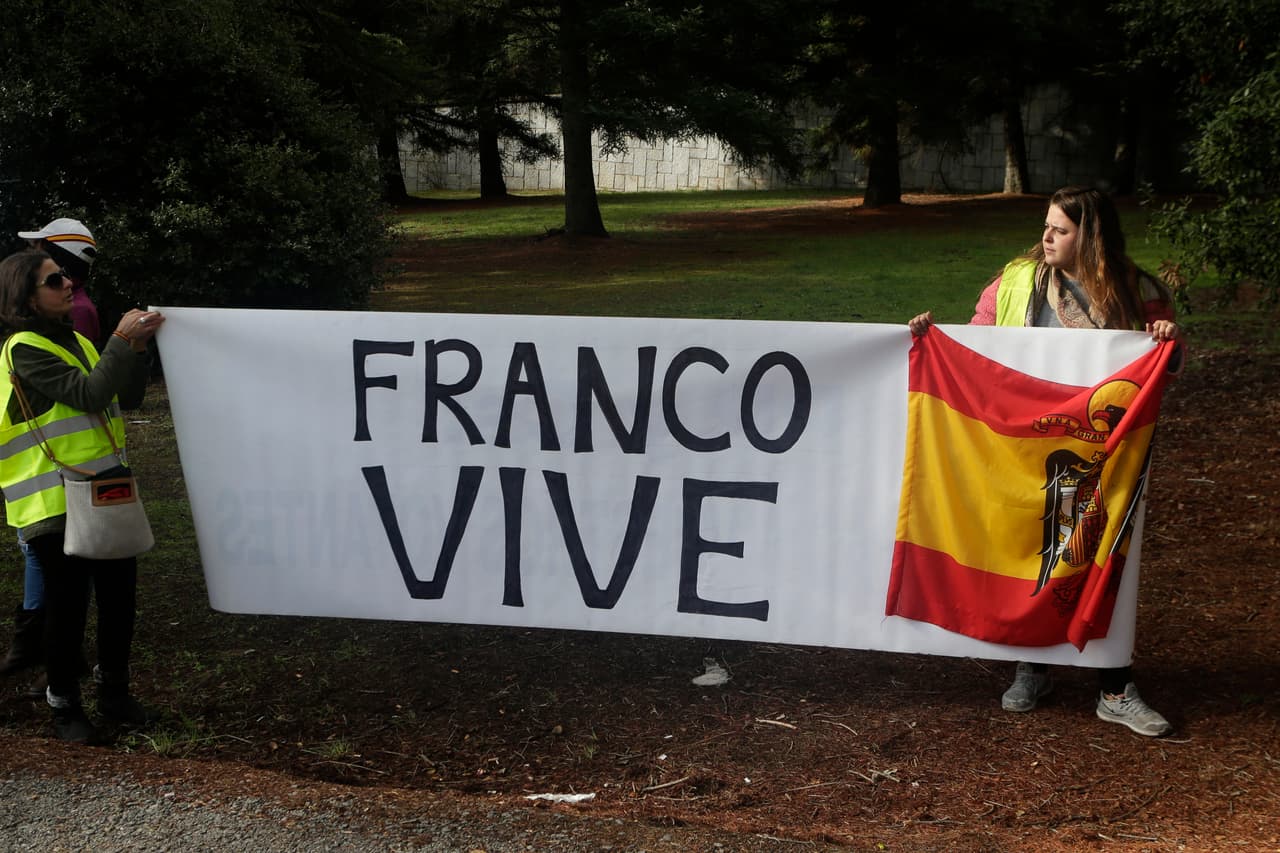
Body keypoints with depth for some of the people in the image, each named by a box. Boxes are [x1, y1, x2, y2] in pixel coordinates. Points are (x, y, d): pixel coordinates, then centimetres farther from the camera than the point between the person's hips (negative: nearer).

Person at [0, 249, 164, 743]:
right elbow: (88, 395, -21)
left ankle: (114, 693, 28)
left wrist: (136, 347, -4)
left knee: (120, 597, 12)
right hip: (56, 505, -8)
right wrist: (121, 340, -19)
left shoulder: (75, 341, 15)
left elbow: (126, 397, 10)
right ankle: (65, 707, 17)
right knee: (67, 606, 2)